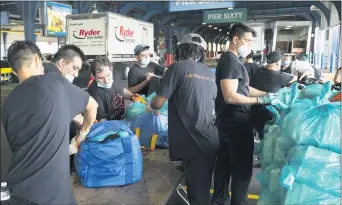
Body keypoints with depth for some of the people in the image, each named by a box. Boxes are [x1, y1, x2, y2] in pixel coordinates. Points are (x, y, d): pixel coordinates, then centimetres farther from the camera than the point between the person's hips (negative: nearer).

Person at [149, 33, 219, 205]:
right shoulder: (210, 73, 10)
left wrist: (151, 104, 11)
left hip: (191, 142, -6)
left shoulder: (178, 67, -9)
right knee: (204, 188, 23)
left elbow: (158, 103, -12)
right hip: (210, 140, 6)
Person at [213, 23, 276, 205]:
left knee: (224, 161, 18)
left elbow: (243, 88, 18)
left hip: (228, 120, 10)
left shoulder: (232, 60, 15)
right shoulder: (231, 61, -17)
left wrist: (268, 94, 12)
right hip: (235, 121, -10)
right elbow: (230, 96, -25)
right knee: (242, 166, 0)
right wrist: (260, 100, -20)